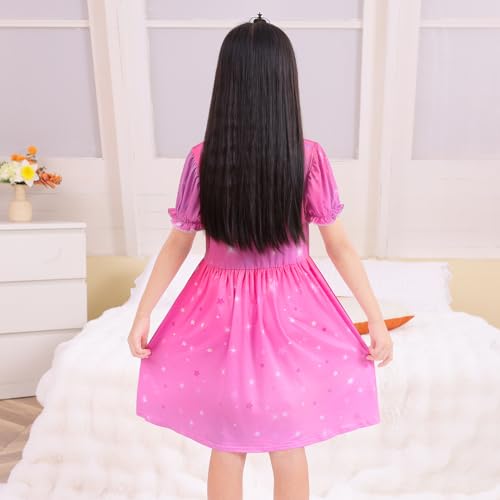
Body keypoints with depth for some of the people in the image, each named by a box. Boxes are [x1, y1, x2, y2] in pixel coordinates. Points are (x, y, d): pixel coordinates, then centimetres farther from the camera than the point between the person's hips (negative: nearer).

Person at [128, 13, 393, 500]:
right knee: (289, 449, 19)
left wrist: (142, 314, 5)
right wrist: (377, 319, 1)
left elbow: (177, 244, -6)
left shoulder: (201, 158, -10)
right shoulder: (310, 157, -11)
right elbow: (339, 246, -9)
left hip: (221, 309, 1)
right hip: (290, 309, 0)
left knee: (225, 447, 20)